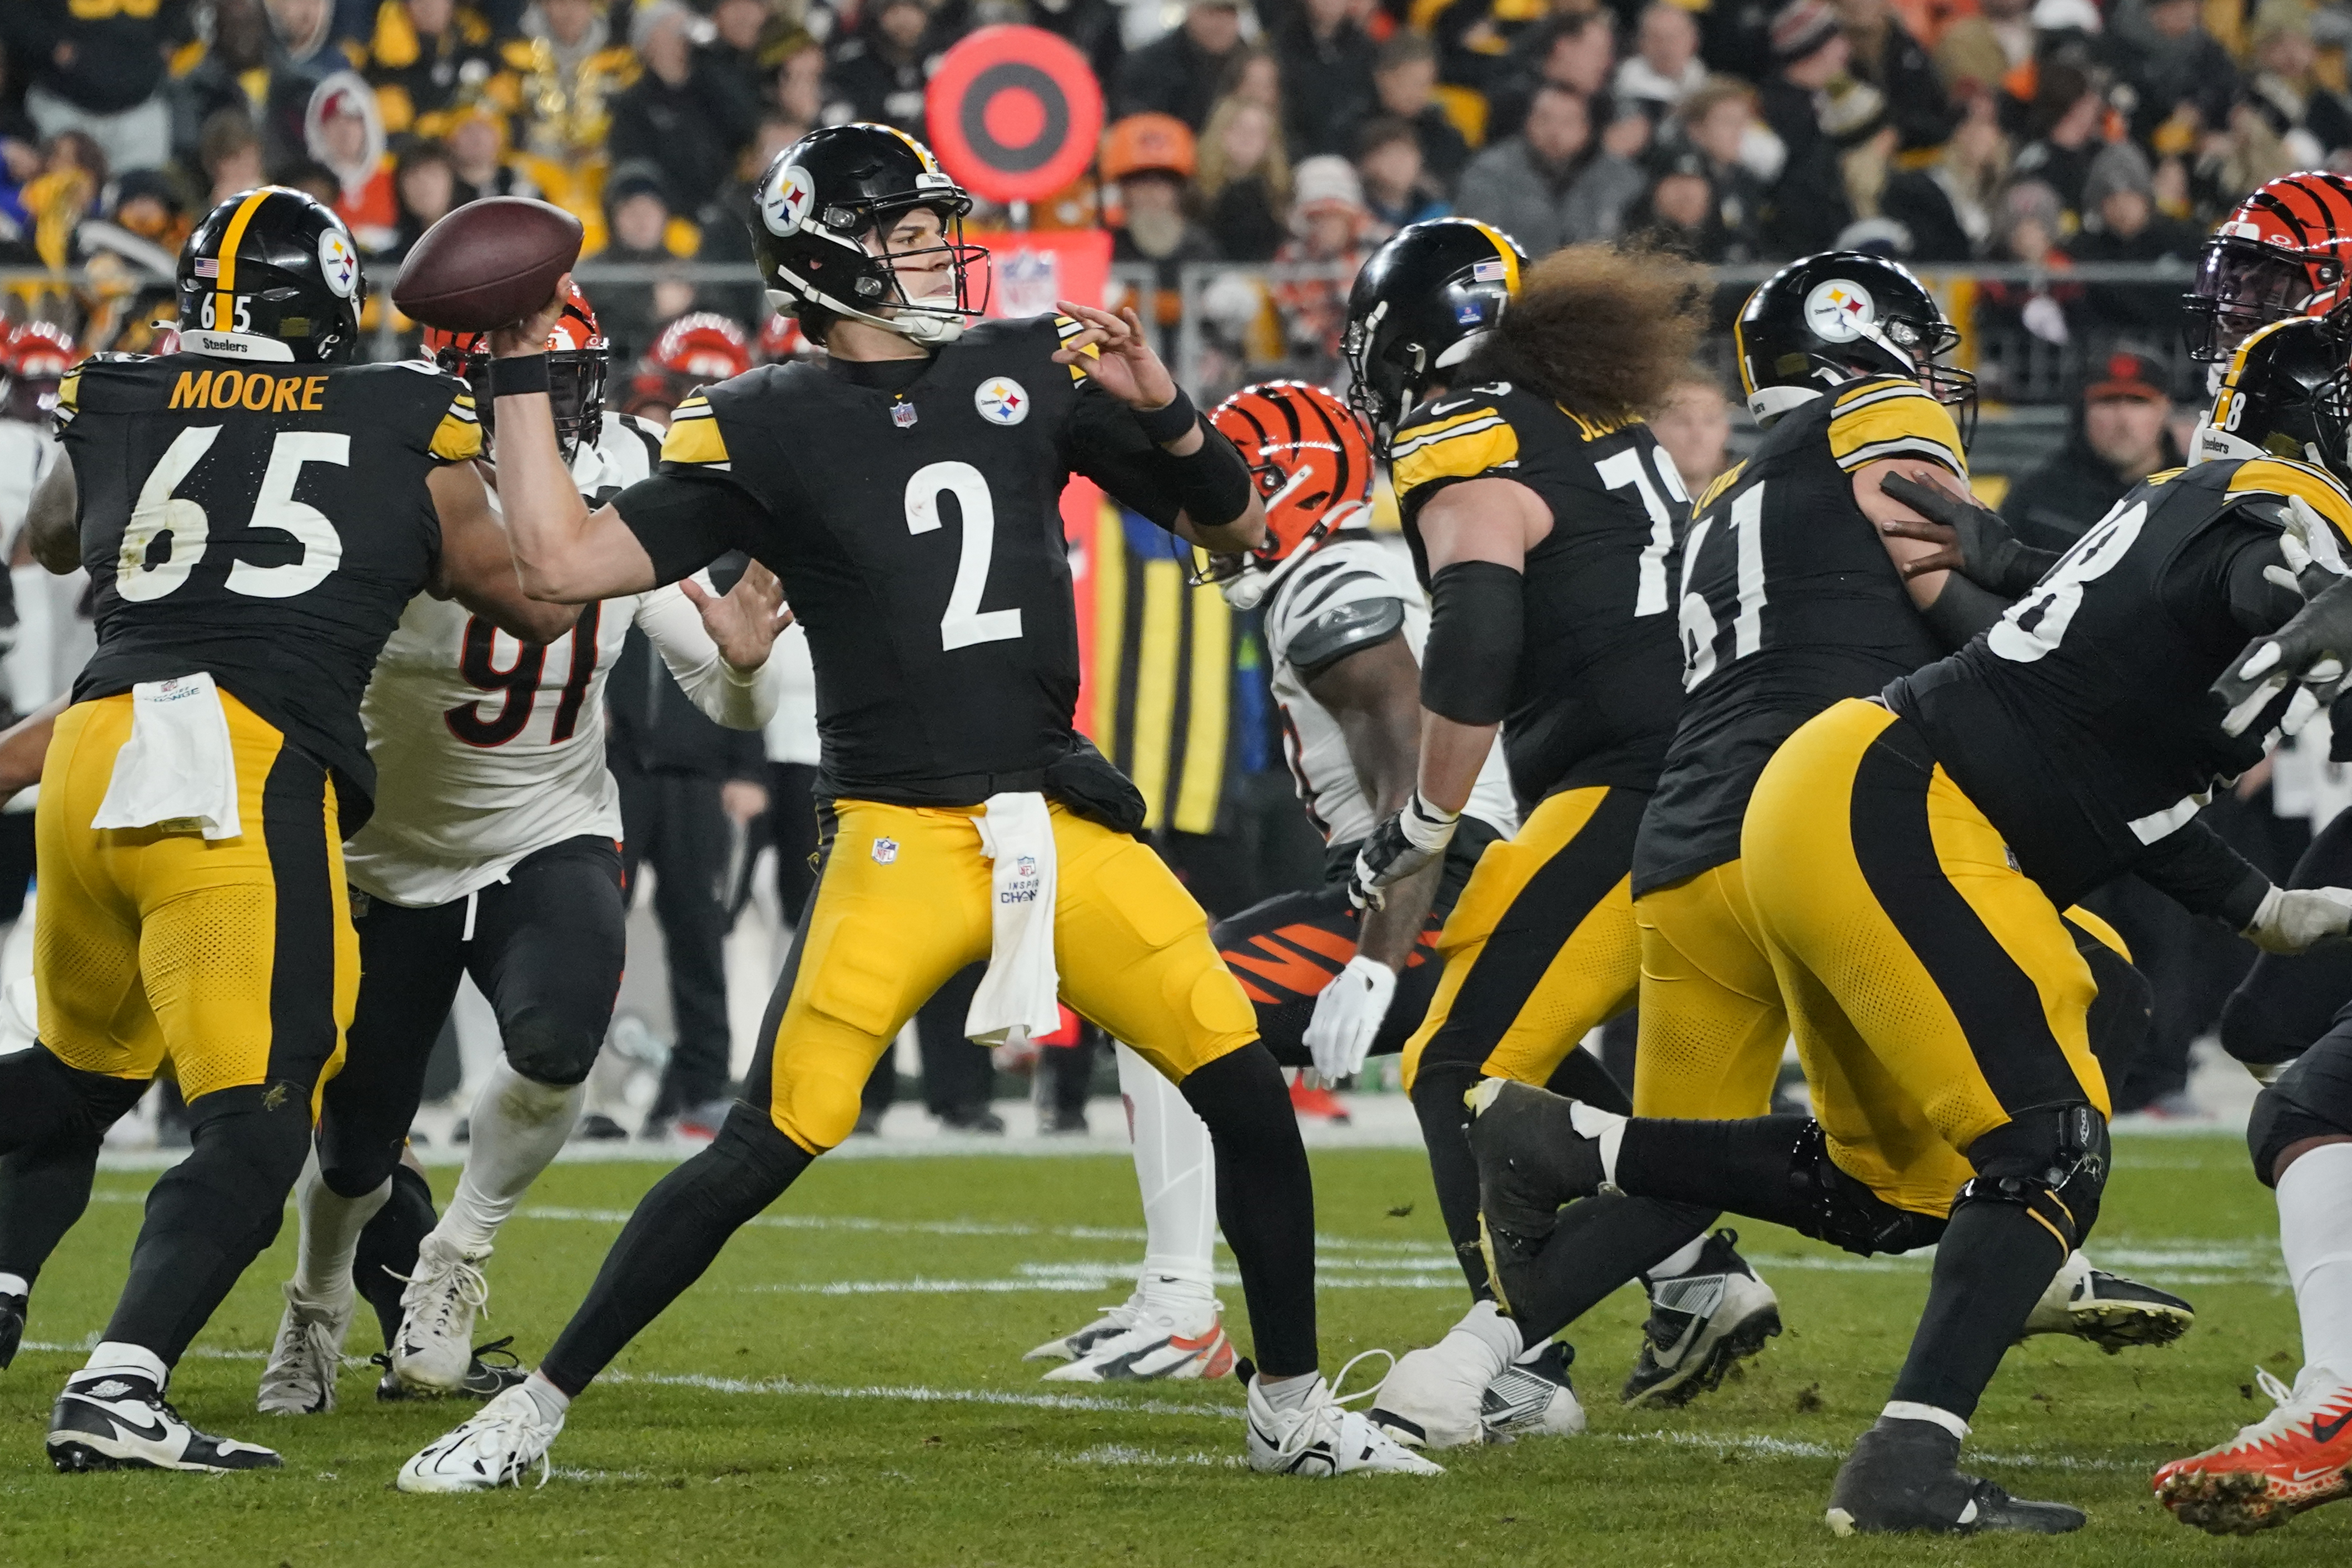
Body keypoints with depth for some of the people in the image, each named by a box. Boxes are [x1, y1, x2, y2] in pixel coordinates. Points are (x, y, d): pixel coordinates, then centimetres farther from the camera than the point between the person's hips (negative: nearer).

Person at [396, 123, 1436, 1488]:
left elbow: (1236, 528, 14)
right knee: (771, 1146, -11)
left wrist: (1164, 416, -5)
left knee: (1249, 1090, -3)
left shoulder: (1030, 373, 9)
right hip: (901, 841, -4)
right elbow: (565, 562, -5)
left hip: (1066, 825, 4)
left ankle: (1295, 1413, 14)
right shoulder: (767, 430, 0)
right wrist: (522, 374, -5)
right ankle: (535, 1411, 0)